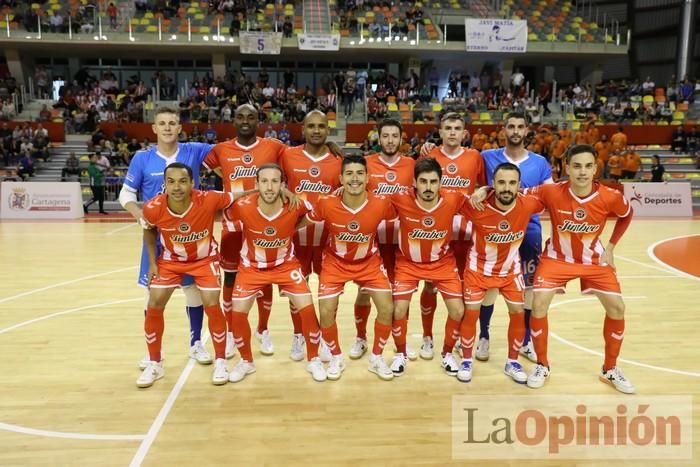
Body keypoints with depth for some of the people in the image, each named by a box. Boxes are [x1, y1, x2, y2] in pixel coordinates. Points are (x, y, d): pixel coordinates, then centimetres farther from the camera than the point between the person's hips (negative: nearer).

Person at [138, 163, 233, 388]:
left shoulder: (209, 200, -33)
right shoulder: (153, 208, -27)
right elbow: (149, 231, -2)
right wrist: (152, 262, -5)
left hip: (205, 259, -2)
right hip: (170, 260, 2)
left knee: (212, 306, -11)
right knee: (153, 307, -3)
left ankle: (220, 362, 9)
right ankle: (154, 364, 17)